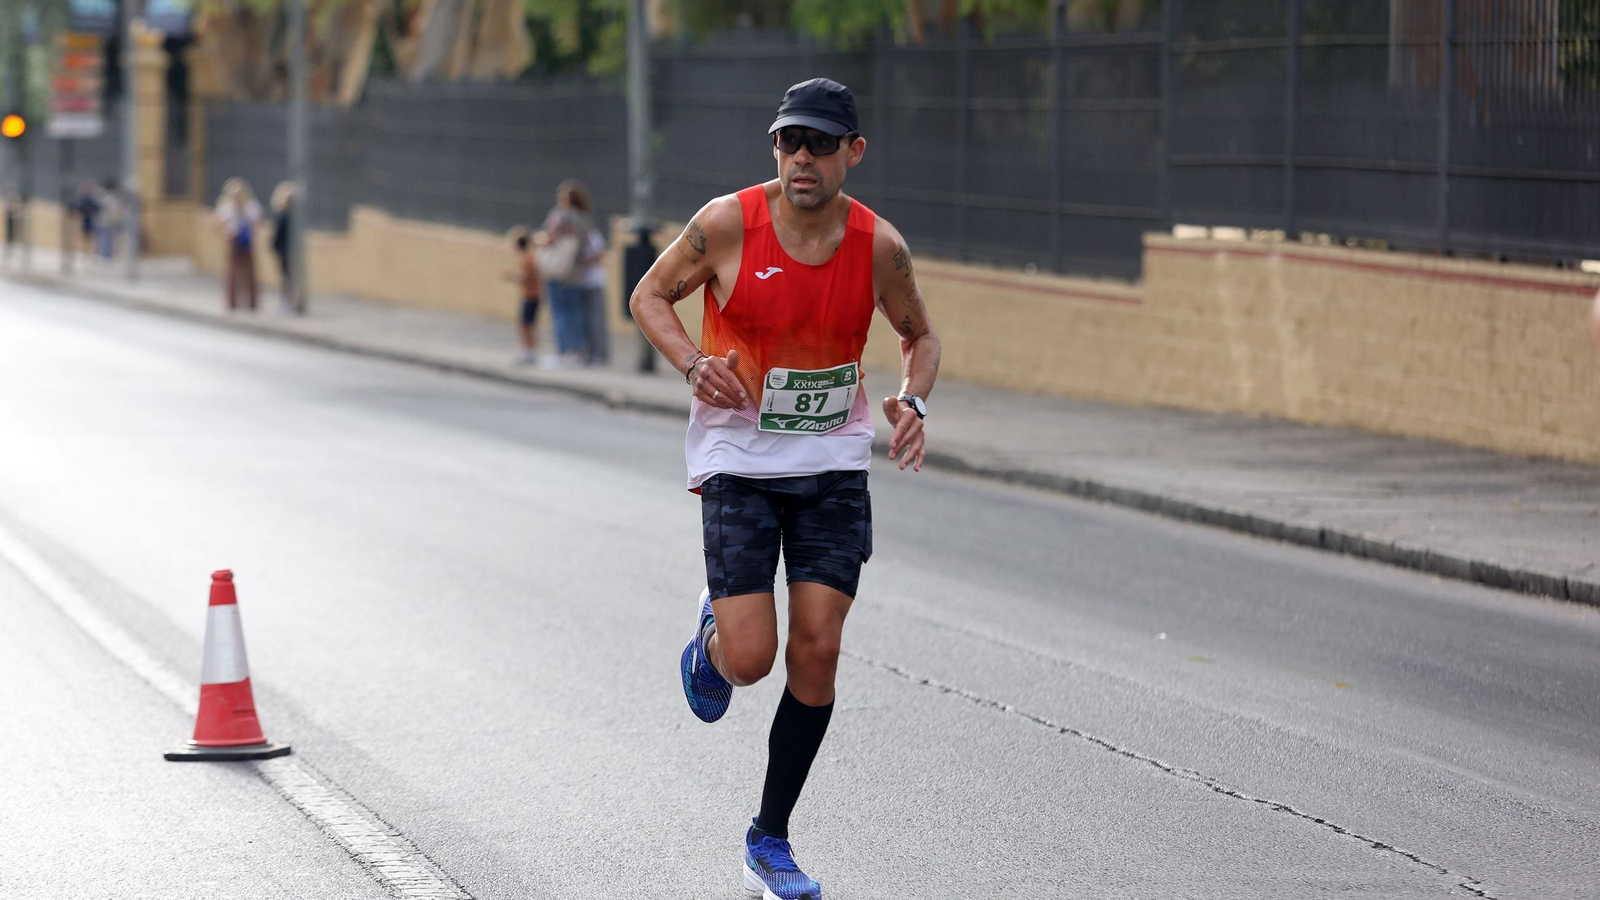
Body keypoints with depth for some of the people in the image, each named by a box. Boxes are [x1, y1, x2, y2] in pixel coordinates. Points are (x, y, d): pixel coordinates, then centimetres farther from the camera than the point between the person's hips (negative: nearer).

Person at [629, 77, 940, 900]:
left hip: (833, 466, 2)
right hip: (736, 460, -2)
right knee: (748, 660, -12)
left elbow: (919, 335, 10)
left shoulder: (878, 246, -7)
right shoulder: (727, 223, -13)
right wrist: (693, 363, -18)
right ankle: (710, 637, 29)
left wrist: (911, 403, -10)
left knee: (817, 650, -5)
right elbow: (649, 295, 1)